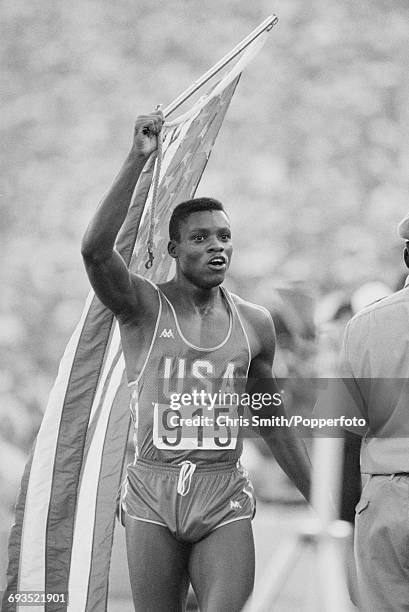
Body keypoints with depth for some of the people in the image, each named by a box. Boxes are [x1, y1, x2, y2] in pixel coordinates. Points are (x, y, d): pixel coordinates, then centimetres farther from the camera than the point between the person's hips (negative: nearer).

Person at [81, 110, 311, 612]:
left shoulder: (254, 324, 9)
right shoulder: (142, 306, -1)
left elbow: (272, 421, 20)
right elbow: (95, 250, -22)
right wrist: (137, 159, -24)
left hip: (225, 499, 2)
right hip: (152, 495, -1)